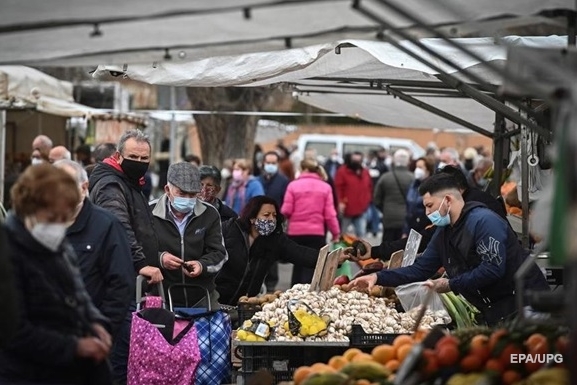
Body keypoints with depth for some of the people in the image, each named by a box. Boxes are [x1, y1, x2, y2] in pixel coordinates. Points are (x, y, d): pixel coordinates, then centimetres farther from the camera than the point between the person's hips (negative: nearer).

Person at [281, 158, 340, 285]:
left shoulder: (293, 185, -4)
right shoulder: (325, 187, 0)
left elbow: (286, 211, -5)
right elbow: (330, 214, -3)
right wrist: (336, 233, 7)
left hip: (296, 232, 1)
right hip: (317, 233, -1)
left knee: (298, 265, 18)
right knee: (311, 266, 3)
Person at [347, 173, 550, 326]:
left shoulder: (483, 221, -17)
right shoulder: (443, 233, 12)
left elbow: (493, 268, -25)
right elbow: (420, 269, 13)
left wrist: (451, 284, -18)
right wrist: (379, 277, 2)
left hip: (524, 303, -9)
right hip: (495, 311, 9)